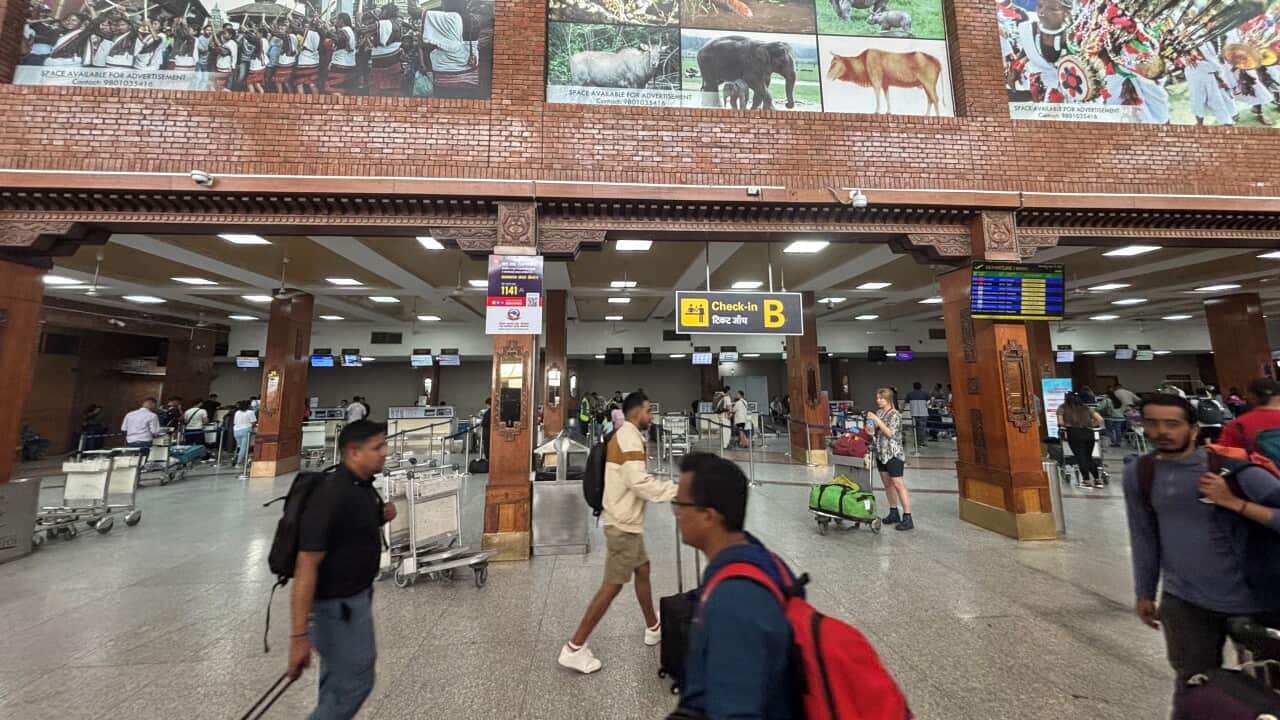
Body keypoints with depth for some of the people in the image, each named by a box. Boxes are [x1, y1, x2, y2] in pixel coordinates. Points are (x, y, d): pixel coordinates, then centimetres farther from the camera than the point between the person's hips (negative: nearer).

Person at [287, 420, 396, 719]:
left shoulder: (363, 486, -1)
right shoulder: (331, 496, -28)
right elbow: (306, 566, -27)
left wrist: (382, 517, -4)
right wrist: (299, 635, -25)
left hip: (357, 595, 9)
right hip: (336, 605, -9)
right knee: (355, 681, 7)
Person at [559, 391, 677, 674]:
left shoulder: (625, 436, 12)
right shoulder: (630, 439, -20)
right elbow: (640, 483, -27)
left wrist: (670, 488, 10)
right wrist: (677, 491, -19)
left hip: (625, 519, 10)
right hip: (623, 523, -10)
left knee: (642, 570, 21)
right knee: (613, 585, -1)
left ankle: (653, 628, 39)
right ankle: (574, 648, 9)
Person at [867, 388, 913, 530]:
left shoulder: (895, 415, -11)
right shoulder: (878, 413, 10)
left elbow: (890, 433, -20)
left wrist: (876, 419, -21)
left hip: (893, 454, -7)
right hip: (881, 453, 7)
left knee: (898, 484, -7)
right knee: (887, 484, 12)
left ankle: (908, 518, -2)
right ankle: (894, 513, 23)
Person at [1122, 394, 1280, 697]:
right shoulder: (1137, 474, -5)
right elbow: (1144, 536, 4)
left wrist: (1234, 502, -24)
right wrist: (1144, 593, 8)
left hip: (1248, 600, -1)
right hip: (1182, 601, 2)